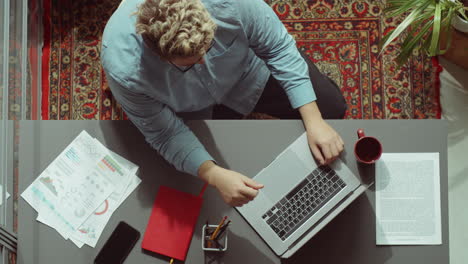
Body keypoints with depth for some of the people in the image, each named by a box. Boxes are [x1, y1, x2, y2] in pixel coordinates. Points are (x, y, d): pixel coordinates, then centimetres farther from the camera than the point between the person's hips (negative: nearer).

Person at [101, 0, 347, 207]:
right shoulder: (123, 70, -41)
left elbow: (279, 48, -24)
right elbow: (165, 133, -25)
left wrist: (313, 121, -29)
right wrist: (214, 175, -40)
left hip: (246, 68, 1)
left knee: (332, 107, 5)